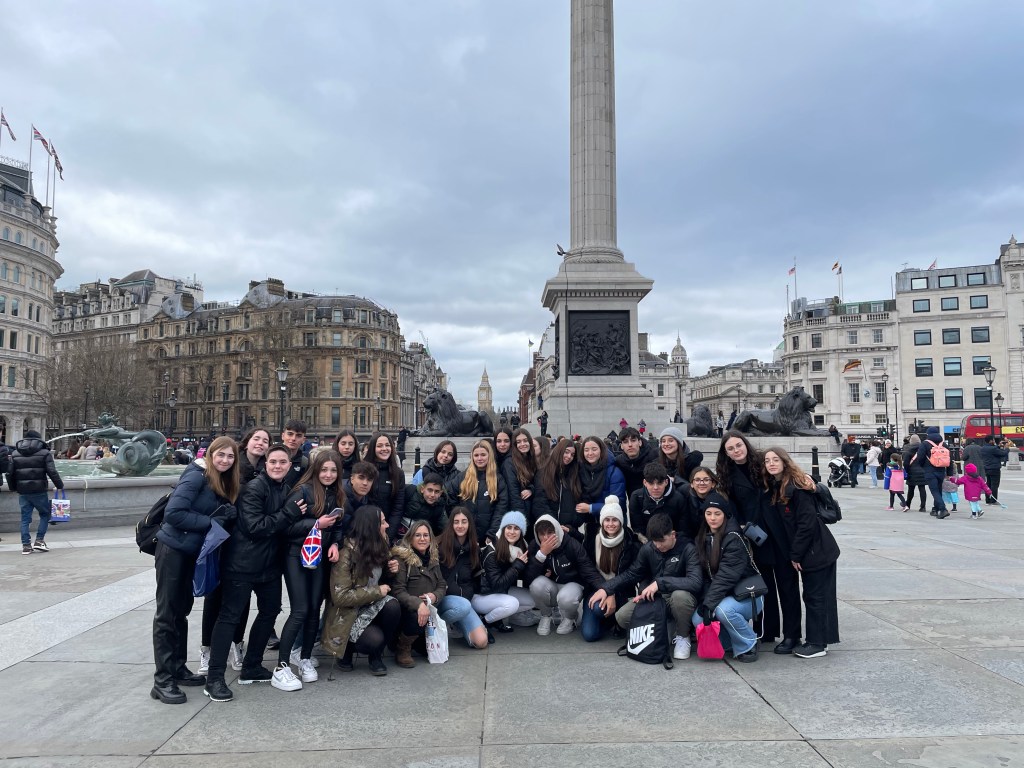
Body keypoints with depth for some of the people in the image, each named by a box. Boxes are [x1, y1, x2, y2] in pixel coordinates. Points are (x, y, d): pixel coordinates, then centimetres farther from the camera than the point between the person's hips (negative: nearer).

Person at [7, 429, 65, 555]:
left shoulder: (15, 454, 10)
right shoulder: (44, 453, -4)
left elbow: (10, 474, 11)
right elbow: (52, 472, -11)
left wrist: (13, 488, 23)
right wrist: (60, 485, -2)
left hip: (23, 492, 4)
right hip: (39, 491, -4)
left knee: (25, 518, 9)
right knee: (45, 514, 12)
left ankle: (26, 545, 8)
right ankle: (39, 540, 3)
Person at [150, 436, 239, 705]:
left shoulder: (224, 483, 7)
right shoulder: (197, 476, -17)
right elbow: (173, 513, -25)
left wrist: (225, 517, -11)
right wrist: (211, 522, -21)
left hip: (192, 552, 8)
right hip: (173, 550, -8)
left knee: (182, 610, 16)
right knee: (167, 613, -1)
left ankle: (178, 669, 27)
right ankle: (162, 680, 6)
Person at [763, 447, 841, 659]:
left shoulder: (797, 486, -18)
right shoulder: (776, 487, 8)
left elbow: (807, 523, -21)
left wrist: (796, 554, -16)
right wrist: (794, 553, 7)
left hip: (817, 550, -9)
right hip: (806, 551, 9)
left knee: (815, 596, 0)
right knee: (811, 595, 15)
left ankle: (818, 643, 9)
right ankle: (817, 640, 24)